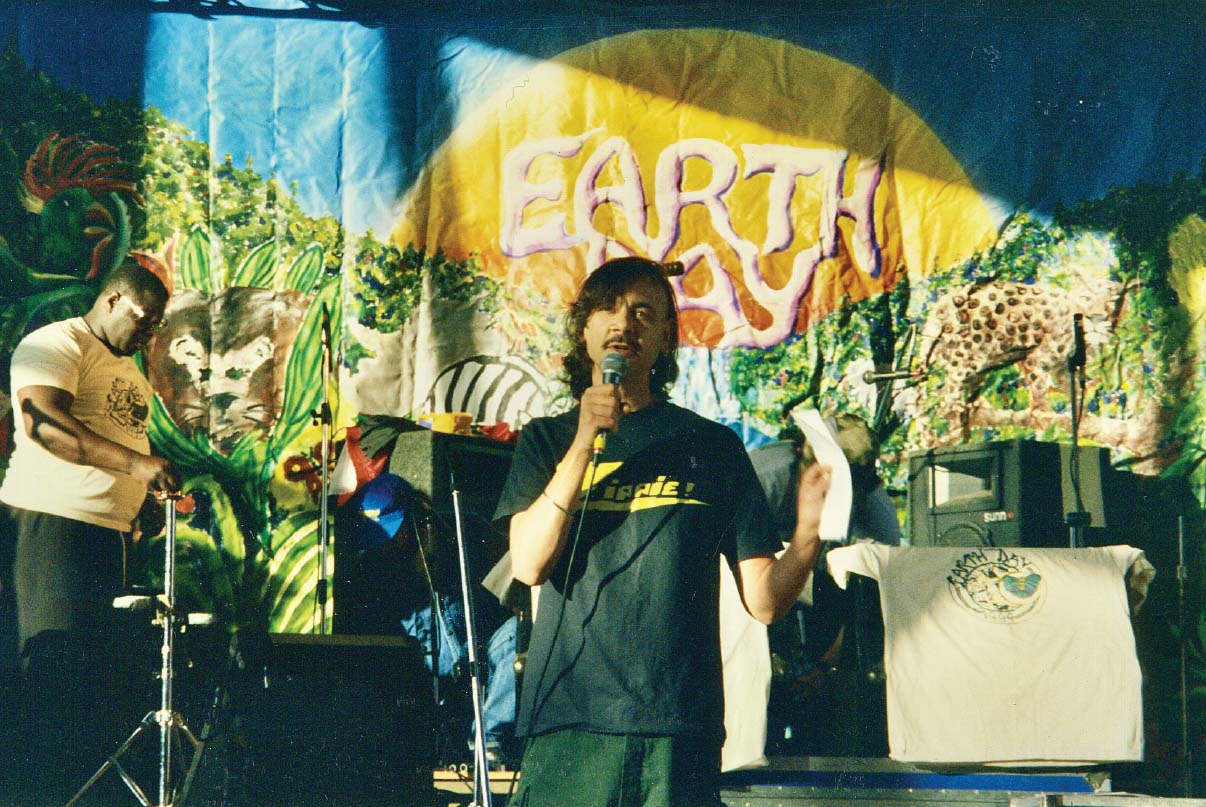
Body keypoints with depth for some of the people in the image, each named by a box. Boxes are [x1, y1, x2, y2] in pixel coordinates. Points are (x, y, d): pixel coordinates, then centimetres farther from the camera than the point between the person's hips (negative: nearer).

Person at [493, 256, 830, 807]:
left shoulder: (711, 445, 12)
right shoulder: (547, 440, 15)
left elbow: (764, 600, 6)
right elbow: (529, 563, -2)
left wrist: (808, 534, -13)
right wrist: (584, 442, -8)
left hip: (678, 731, 0)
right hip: (565, 725, 0)